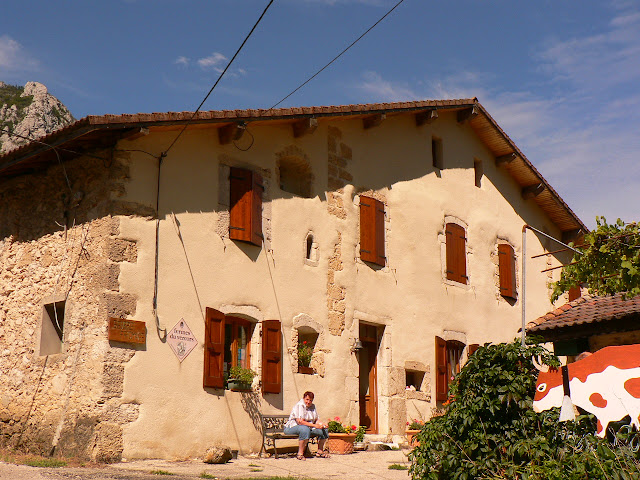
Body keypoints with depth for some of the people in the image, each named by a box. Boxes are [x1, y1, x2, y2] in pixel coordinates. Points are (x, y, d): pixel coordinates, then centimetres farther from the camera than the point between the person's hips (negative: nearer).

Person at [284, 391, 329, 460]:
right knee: (305, 429, -40)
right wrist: (314, 425, -30)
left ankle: (320, 451, 13)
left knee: (323, 430, -5)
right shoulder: (299, 406, -18)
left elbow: (316, 420, 10)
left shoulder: (312, 406, 9)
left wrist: (322, 424, -13)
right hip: (292, 428, -8)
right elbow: (300, 421, -28)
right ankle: (300, 454, -32)